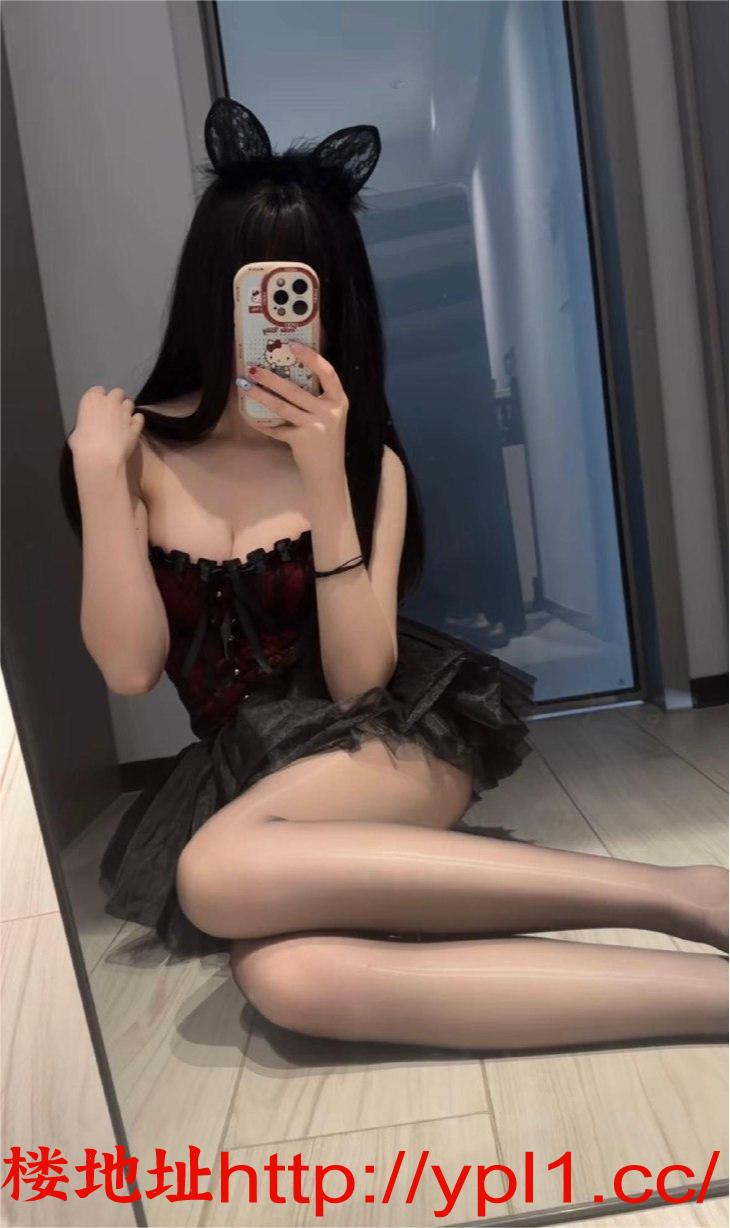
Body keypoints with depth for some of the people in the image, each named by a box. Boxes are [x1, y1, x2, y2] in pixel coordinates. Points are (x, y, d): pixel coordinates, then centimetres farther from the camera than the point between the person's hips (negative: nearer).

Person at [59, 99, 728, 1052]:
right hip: (246, 772, 2)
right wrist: (96, 471, -11)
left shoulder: (367, 461, -1)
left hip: (392, 742, -1)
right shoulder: (140, 451, 3)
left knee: (222, 874, -33)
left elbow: (358, 682, -11)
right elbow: (129, 669, -6)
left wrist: (326, 481, -19)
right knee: (283, 977, -31)